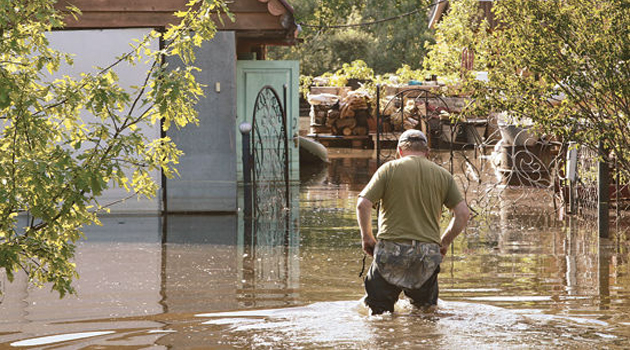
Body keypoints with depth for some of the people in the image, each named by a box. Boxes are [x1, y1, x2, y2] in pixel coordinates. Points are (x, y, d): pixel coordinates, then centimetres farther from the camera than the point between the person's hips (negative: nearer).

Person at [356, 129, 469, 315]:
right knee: (427, 311, 16)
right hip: (428, 252, 2)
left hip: (391, 250, -2)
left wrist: (366, 237, 8)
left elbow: (362, 204, -6)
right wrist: (444, 242, 18)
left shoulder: (389, 169, 2)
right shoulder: (443, 175, 9)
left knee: (379, 310, 2)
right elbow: (463, 213, 6)